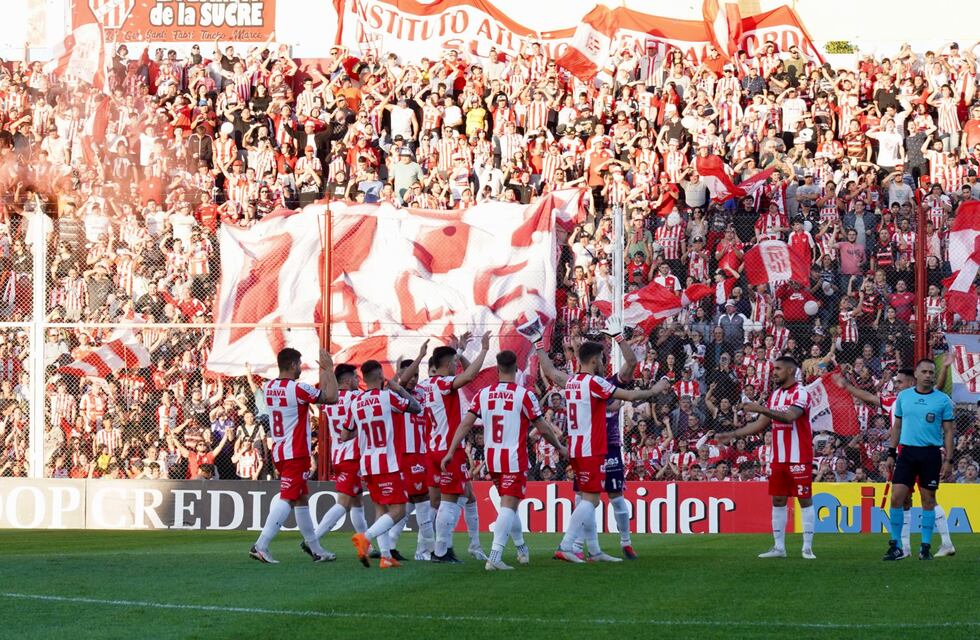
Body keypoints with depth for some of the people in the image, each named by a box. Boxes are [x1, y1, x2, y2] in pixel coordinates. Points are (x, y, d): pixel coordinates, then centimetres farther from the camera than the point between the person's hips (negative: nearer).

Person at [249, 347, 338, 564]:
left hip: (279, 452, 9)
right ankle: (261, 545, -21)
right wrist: (329, 369, 0)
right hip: (296, 453, -9)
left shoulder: (268, 388, 9)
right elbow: (331, 398, -9)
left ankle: (314, 548, 24)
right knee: (287, 499, -11)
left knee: (301, 498, 17)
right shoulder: (297, 388, -16)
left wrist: (324, 372, 25)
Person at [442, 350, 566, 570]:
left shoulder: (483, 394, 2)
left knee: (508, 504, 22)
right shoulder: (524, 395, -9)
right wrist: (560, 448, 11)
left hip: (492, 458, 5)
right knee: (508, 507, -8)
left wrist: (451, 451, 0)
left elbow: (466, 423, -3)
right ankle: (495, 557, -21)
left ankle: (521, 549, 36)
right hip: (515, 459, -5)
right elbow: (543, 429, -6)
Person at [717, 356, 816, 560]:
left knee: (805, 500, -2)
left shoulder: (801, 393, -10)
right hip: (779, 458, 8)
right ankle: (778, 547, 11)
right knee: (778, 500, 7)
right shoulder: (776, 394, 14)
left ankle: (807, 548, 1)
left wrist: (761, 409, -33)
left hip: (799, 458, -8)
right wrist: (732, 435, 11)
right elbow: (761, 424, 17)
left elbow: (789, 417, -27)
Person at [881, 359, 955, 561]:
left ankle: (926, 547, 12)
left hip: (931, 453, -2)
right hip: (907, 452, 2)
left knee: (928, 500, 3)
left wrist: (948, 461, -5)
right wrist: (891, 454, 9)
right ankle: (895, 546, 2)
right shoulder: (903, 396, 7)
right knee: (896, 497, -6)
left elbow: (948, 432, 1)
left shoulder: (943, 400, 0)